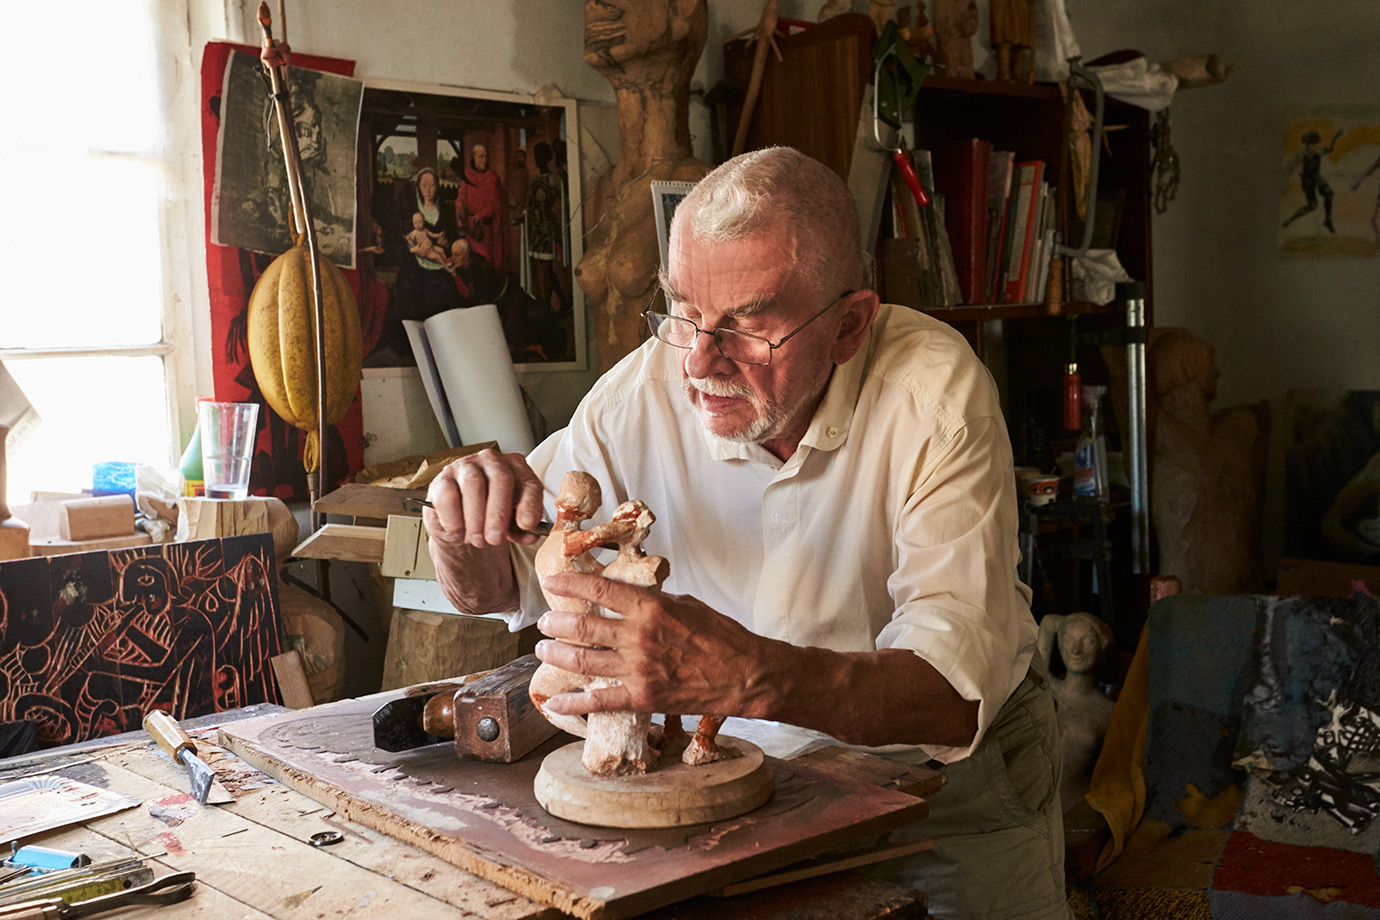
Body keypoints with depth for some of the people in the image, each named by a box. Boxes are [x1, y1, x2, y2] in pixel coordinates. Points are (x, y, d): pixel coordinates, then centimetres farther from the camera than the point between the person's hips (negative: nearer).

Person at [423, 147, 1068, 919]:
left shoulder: (933, 388, -23)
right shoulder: (643, 391, -14)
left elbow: (954, 690, -32)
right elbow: (492, 585, 0)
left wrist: (750, 674, -49)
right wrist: (466, 524, -23)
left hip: (953, 776, 0)